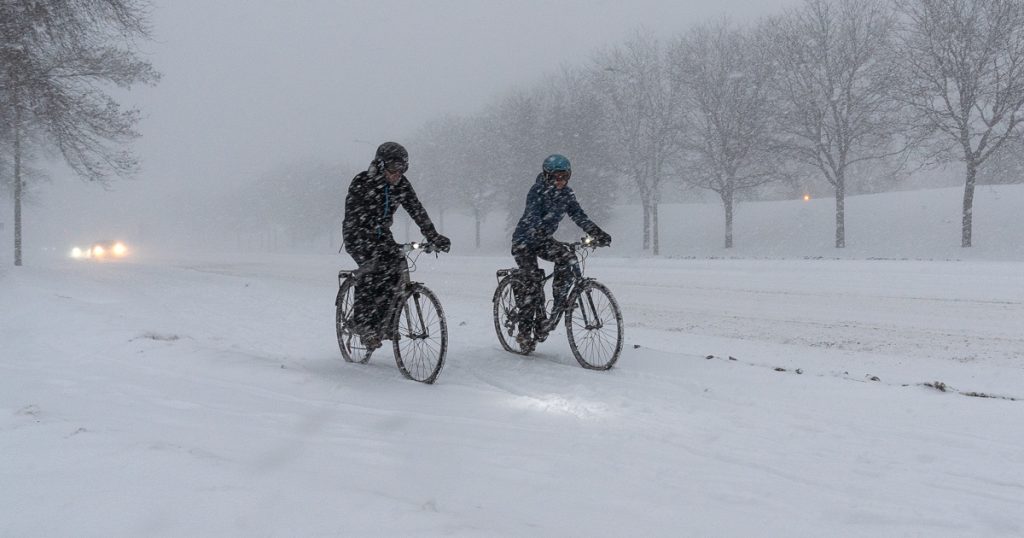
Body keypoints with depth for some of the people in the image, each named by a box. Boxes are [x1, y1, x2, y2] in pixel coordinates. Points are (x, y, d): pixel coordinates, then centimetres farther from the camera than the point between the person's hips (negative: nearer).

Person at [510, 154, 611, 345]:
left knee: (567, 258, -22)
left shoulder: (566, 193, -3)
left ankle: (560, 302, -7)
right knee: (534, 279, -17)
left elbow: (579, 216, -9)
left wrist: (598, 234, -23)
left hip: (543, 240, 5)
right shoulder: (538, 191, -20)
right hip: (524, 241, -5)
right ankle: (525, 329, -8)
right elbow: (533, 217, -34)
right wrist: (543, 233, -52)